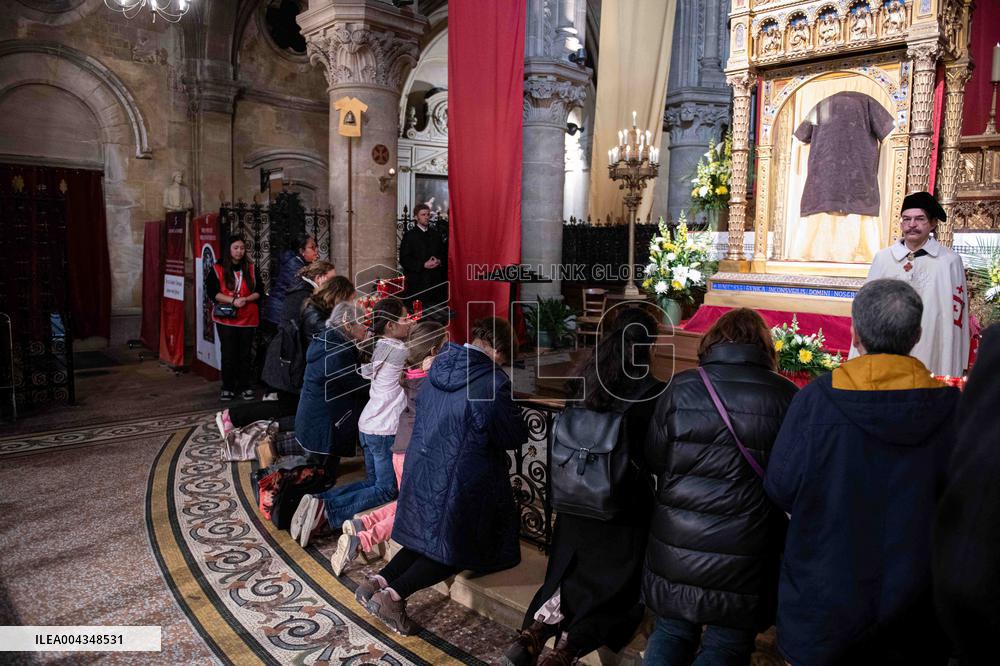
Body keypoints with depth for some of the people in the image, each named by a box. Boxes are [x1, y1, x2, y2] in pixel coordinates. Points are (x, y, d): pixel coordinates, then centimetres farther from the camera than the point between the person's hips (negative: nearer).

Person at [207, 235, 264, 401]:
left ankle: (245, 387, 15)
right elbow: (212, 291, -7)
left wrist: (246, 299, -14)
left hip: (248, 318, 2)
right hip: (226, 319, -2)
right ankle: (228, 388, 12)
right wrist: (232, 300, -18)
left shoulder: (251, 268, 7)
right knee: (228, 354, 2)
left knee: (245, 354, 6)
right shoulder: (218, 269, 1)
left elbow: (259, 292, 5)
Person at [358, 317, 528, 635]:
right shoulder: (493, 382, -22)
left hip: (421, 469, 7)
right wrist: (515, 415, 5)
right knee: (457, 549, 12)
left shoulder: (438, 366, 1)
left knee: (428, 537, 24)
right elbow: (515, 436, -15)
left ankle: (377, 581, 11)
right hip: (461, 480, -7)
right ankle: (395, 594, -1)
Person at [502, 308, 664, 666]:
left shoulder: (585, 382, -3)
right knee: (618, 586, 12)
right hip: (626, 503, -4)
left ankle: (532, 636, 2)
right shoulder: (653, 392, -16)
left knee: (575, 574, 21)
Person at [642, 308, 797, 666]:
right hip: (743, 554, -1)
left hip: (678, 545, 1)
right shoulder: (786, 395, -9)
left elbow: (653, 458, 0)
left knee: (671, 632, 19)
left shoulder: (680, 387, -6)